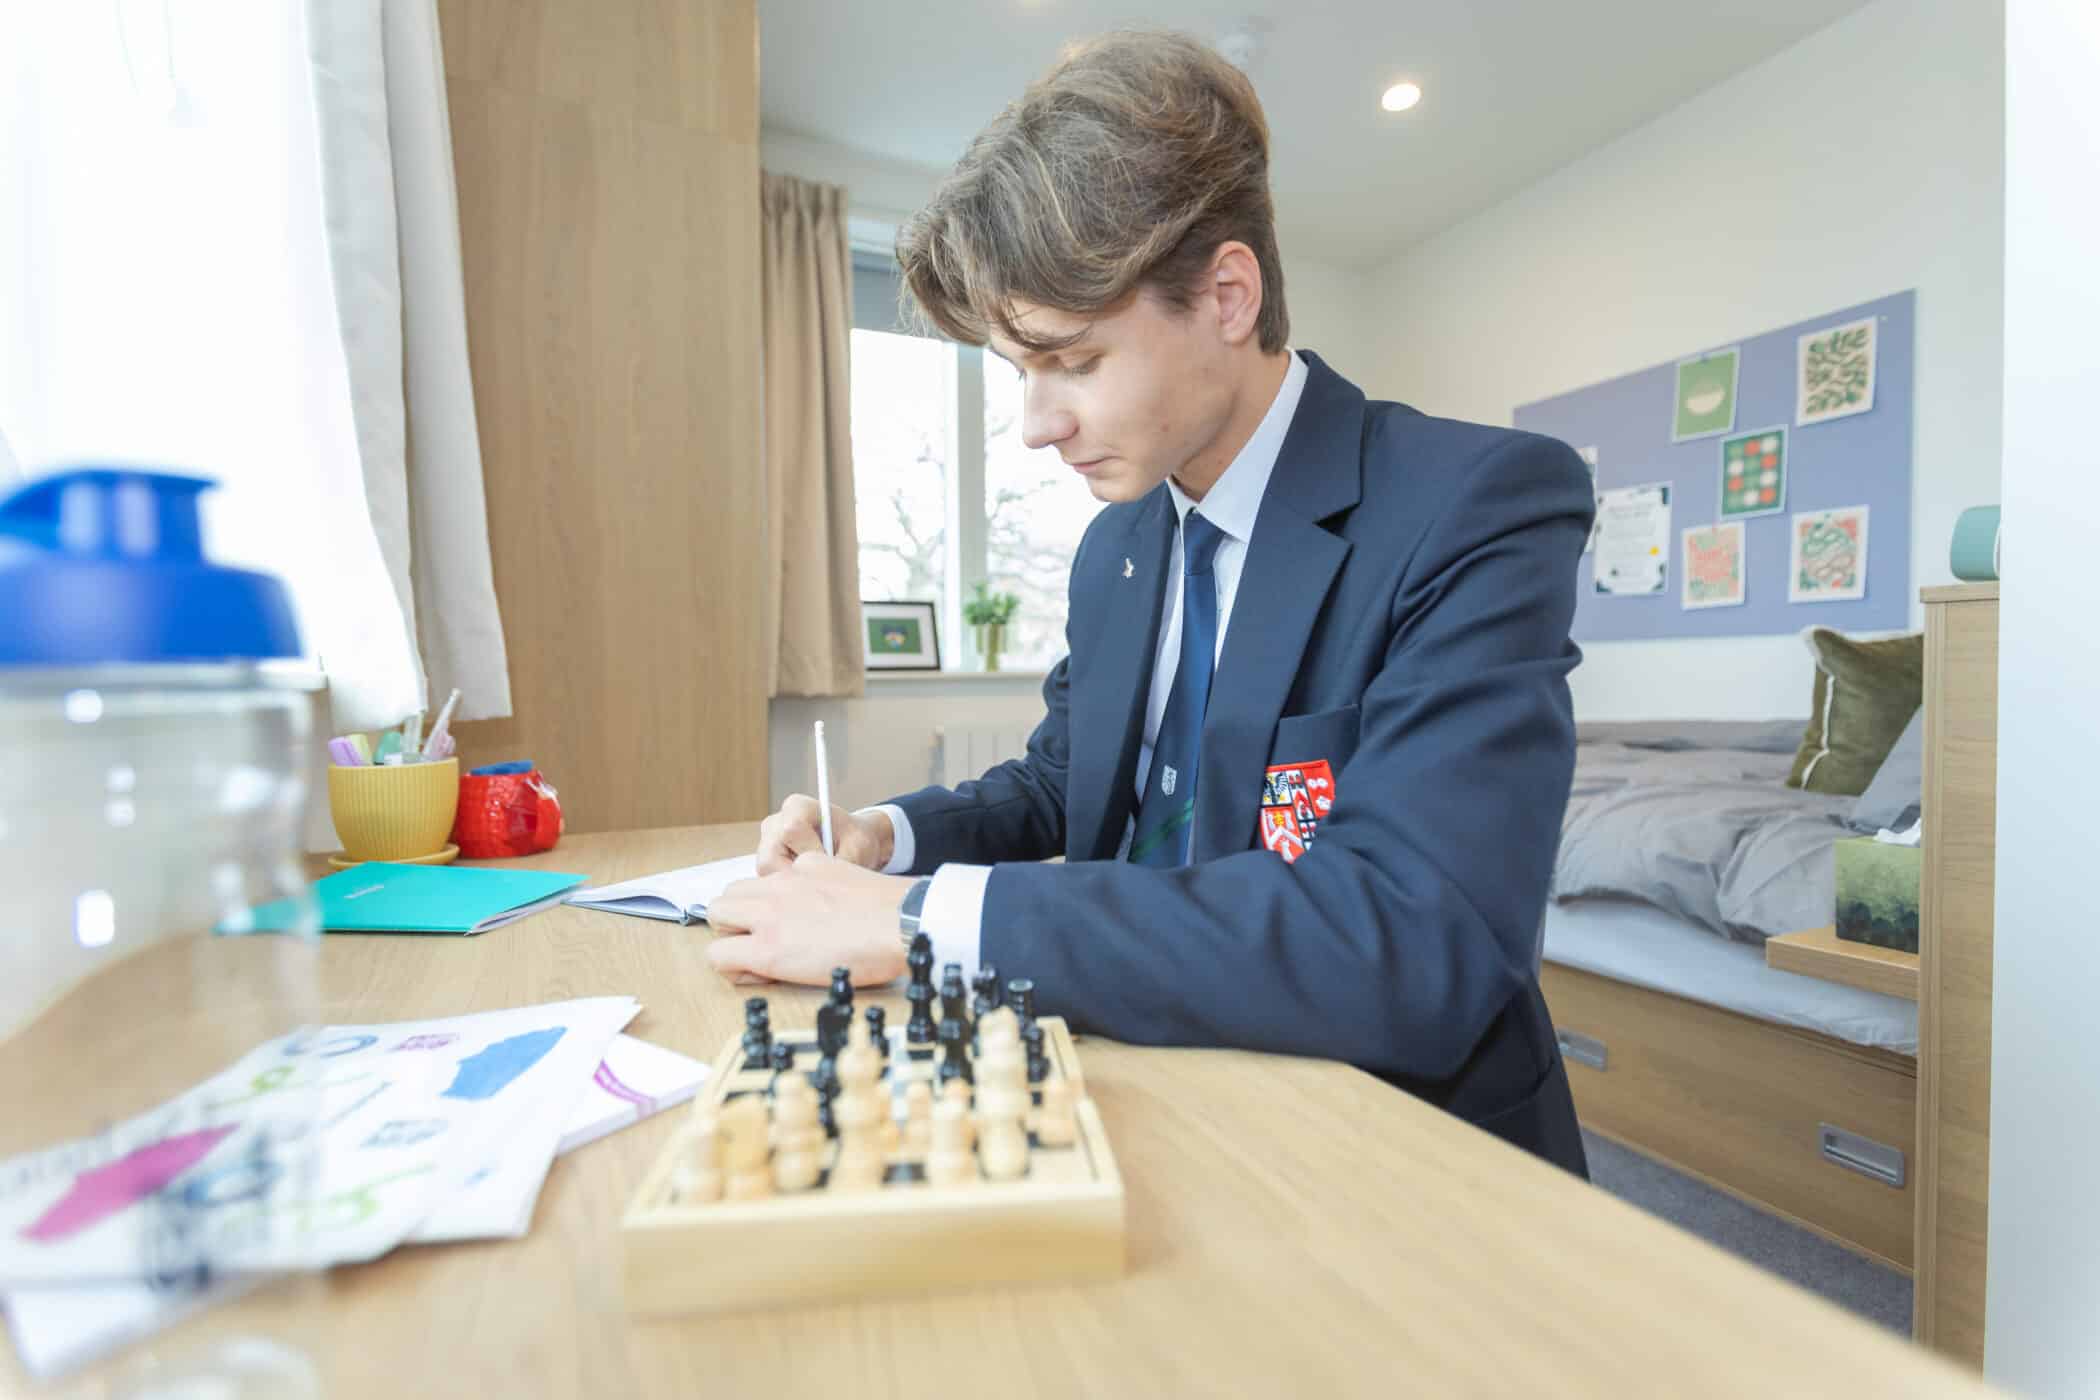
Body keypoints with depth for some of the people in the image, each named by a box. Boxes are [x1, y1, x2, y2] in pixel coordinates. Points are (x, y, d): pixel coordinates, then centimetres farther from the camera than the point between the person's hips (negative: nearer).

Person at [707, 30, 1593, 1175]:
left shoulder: (1481, 507, -18)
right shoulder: (1115, 545, 2)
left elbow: (1415, 943, -30)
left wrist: (921, 915, -27)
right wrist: (890, 836, -6)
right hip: (1150, 1093, 5)